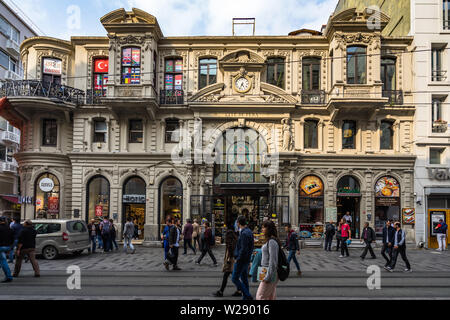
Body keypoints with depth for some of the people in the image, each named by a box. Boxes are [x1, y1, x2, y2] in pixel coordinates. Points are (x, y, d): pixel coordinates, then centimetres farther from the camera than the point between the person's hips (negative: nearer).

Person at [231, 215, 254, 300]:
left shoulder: (244, 233, -21)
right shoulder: (249, 231, 9)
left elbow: (243, 249, -25)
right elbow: (251, 246, 15)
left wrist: (238, 260, -15)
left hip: (241, 260, -10)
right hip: (247, 259, 10)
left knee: (235, 279, -1)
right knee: (244, 278, 16)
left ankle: (248, 296, -1)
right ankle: (245, 297, 23)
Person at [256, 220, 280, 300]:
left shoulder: (272, 242, -18)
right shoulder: (269, 241, 14)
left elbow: (273, 261, -22)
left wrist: (268, 277, -21)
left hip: (270, 272, -10)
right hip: (267, 271, 10)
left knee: (260, 296, -6)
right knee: (271, 297, 13)